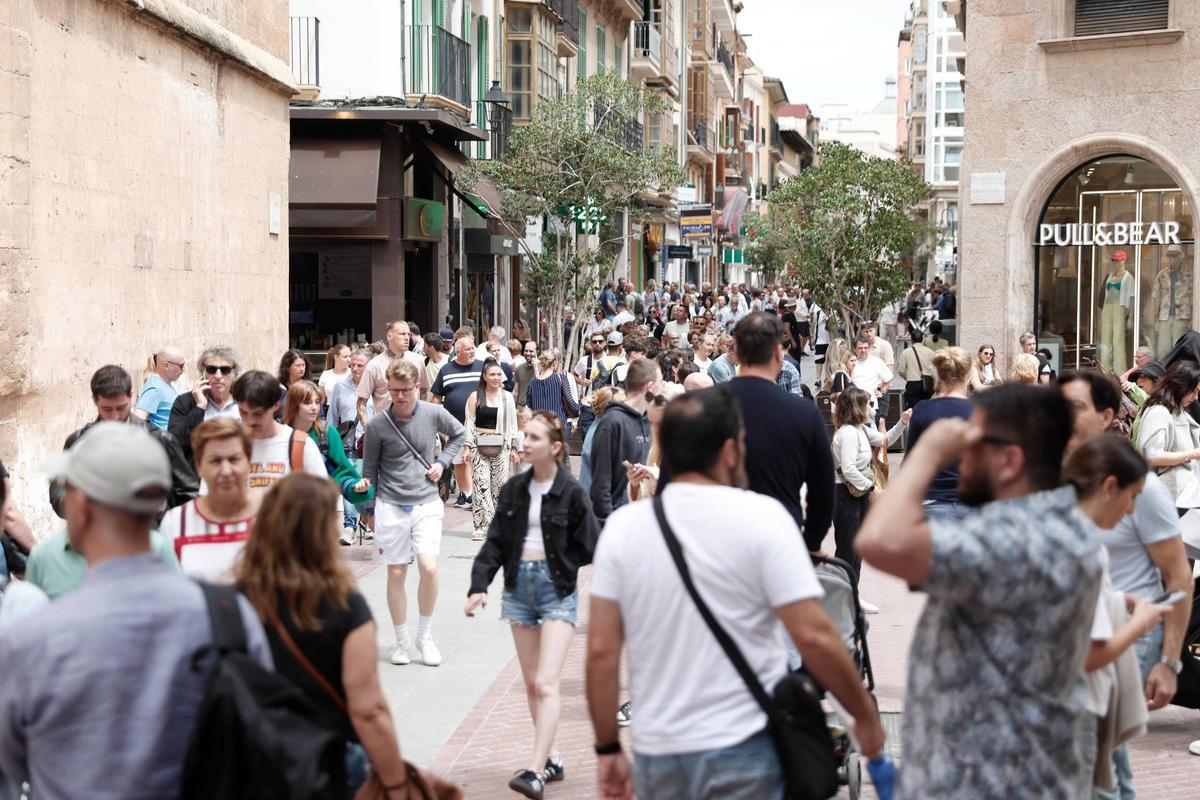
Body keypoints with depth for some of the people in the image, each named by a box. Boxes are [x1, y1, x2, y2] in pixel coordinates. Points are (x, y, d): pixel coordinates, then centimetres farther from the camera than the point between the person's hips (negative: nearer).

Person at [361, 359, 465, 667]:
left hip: (426, 503, 0)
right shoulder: (377, 425, -5)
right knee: (396, 574, 3)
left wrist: (442, 462, 7)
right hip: (390, 506, 0)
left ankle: (425, 636, 4)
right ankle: (401, 641, 17)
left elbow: (458, 433, 18)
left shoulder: (434, 413, -2)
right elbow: (370, 469, 7)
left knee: (428, 567, -14)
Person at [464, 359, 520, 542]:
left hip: (501, 446, 2)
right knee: (481, 485, -9)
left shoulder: (507, 397, 10)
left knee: (500, 484, 0)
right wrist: (467, 446, -3)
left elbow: (512, 424, 13)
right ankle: (481, 525, -8)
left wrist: (513, 448, 9)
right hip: (480, 445, -2)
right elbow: (469, 423, 3)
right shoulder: (475, 397, 3)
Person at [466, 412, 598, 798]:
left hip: (557, 591, -5)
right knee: (531, 683, 10)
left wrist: (554, 562, -5)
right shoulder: (514, 490, 6)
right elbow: (495, 542, 3)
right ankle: (550, 759, 22)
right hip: (519, 587, 5)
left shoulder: (571, 493, -8)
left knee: (546, 683, -13)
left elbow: (588, 548, -4)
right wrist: (479, 586, -8)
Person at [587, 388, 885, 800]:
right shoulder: (761, 517, -9)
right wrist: (866, 718, -1)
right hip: (744, 751, -3)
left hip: (656, 756, 4)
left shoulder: (622, 526, 1)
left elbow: (601, 649, -1)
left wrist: (607, 749, 8)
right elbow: (814, 636, -13)